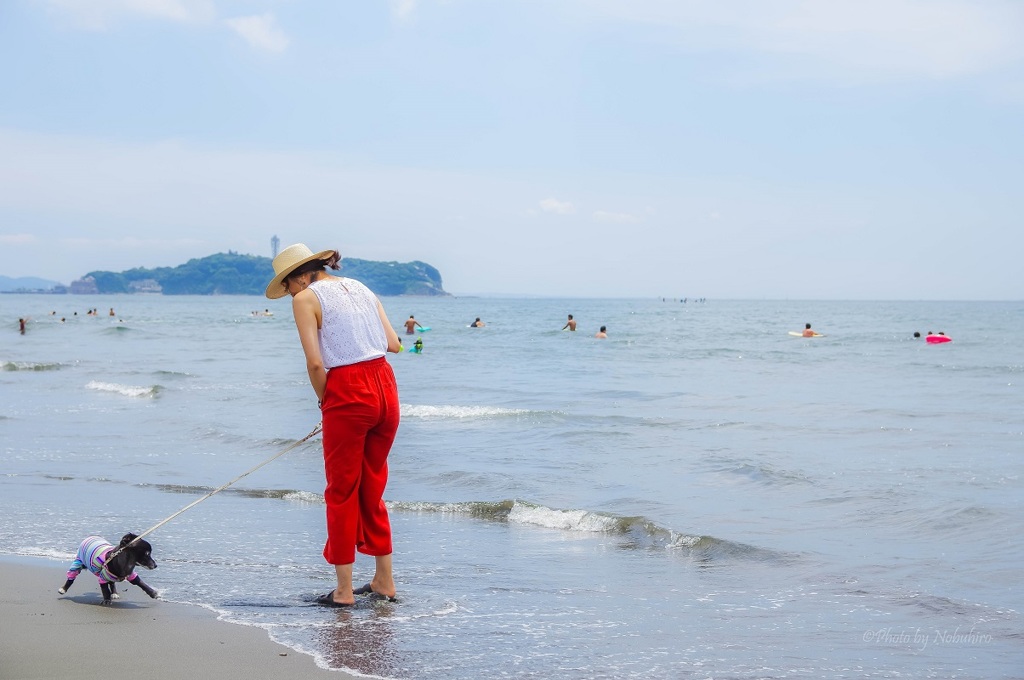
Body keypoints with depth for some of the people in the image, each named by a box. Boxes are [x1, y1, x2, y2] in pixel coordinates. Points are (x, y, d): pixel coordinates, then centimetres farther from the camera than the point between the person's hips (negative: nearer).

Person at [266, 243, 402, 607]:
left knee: (342, 492, 6)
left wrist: (324, 401, 4)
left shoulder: (306, 298, -3)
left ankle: (344, 590, 11)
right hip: (386, 388, 6)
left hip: (347, 394, -6)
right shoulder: (360, 287, 16)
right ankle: (384, 581, 25)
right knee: (373, 489, 19)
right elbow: (393, 343, 10)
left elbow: (315, 363, -12)